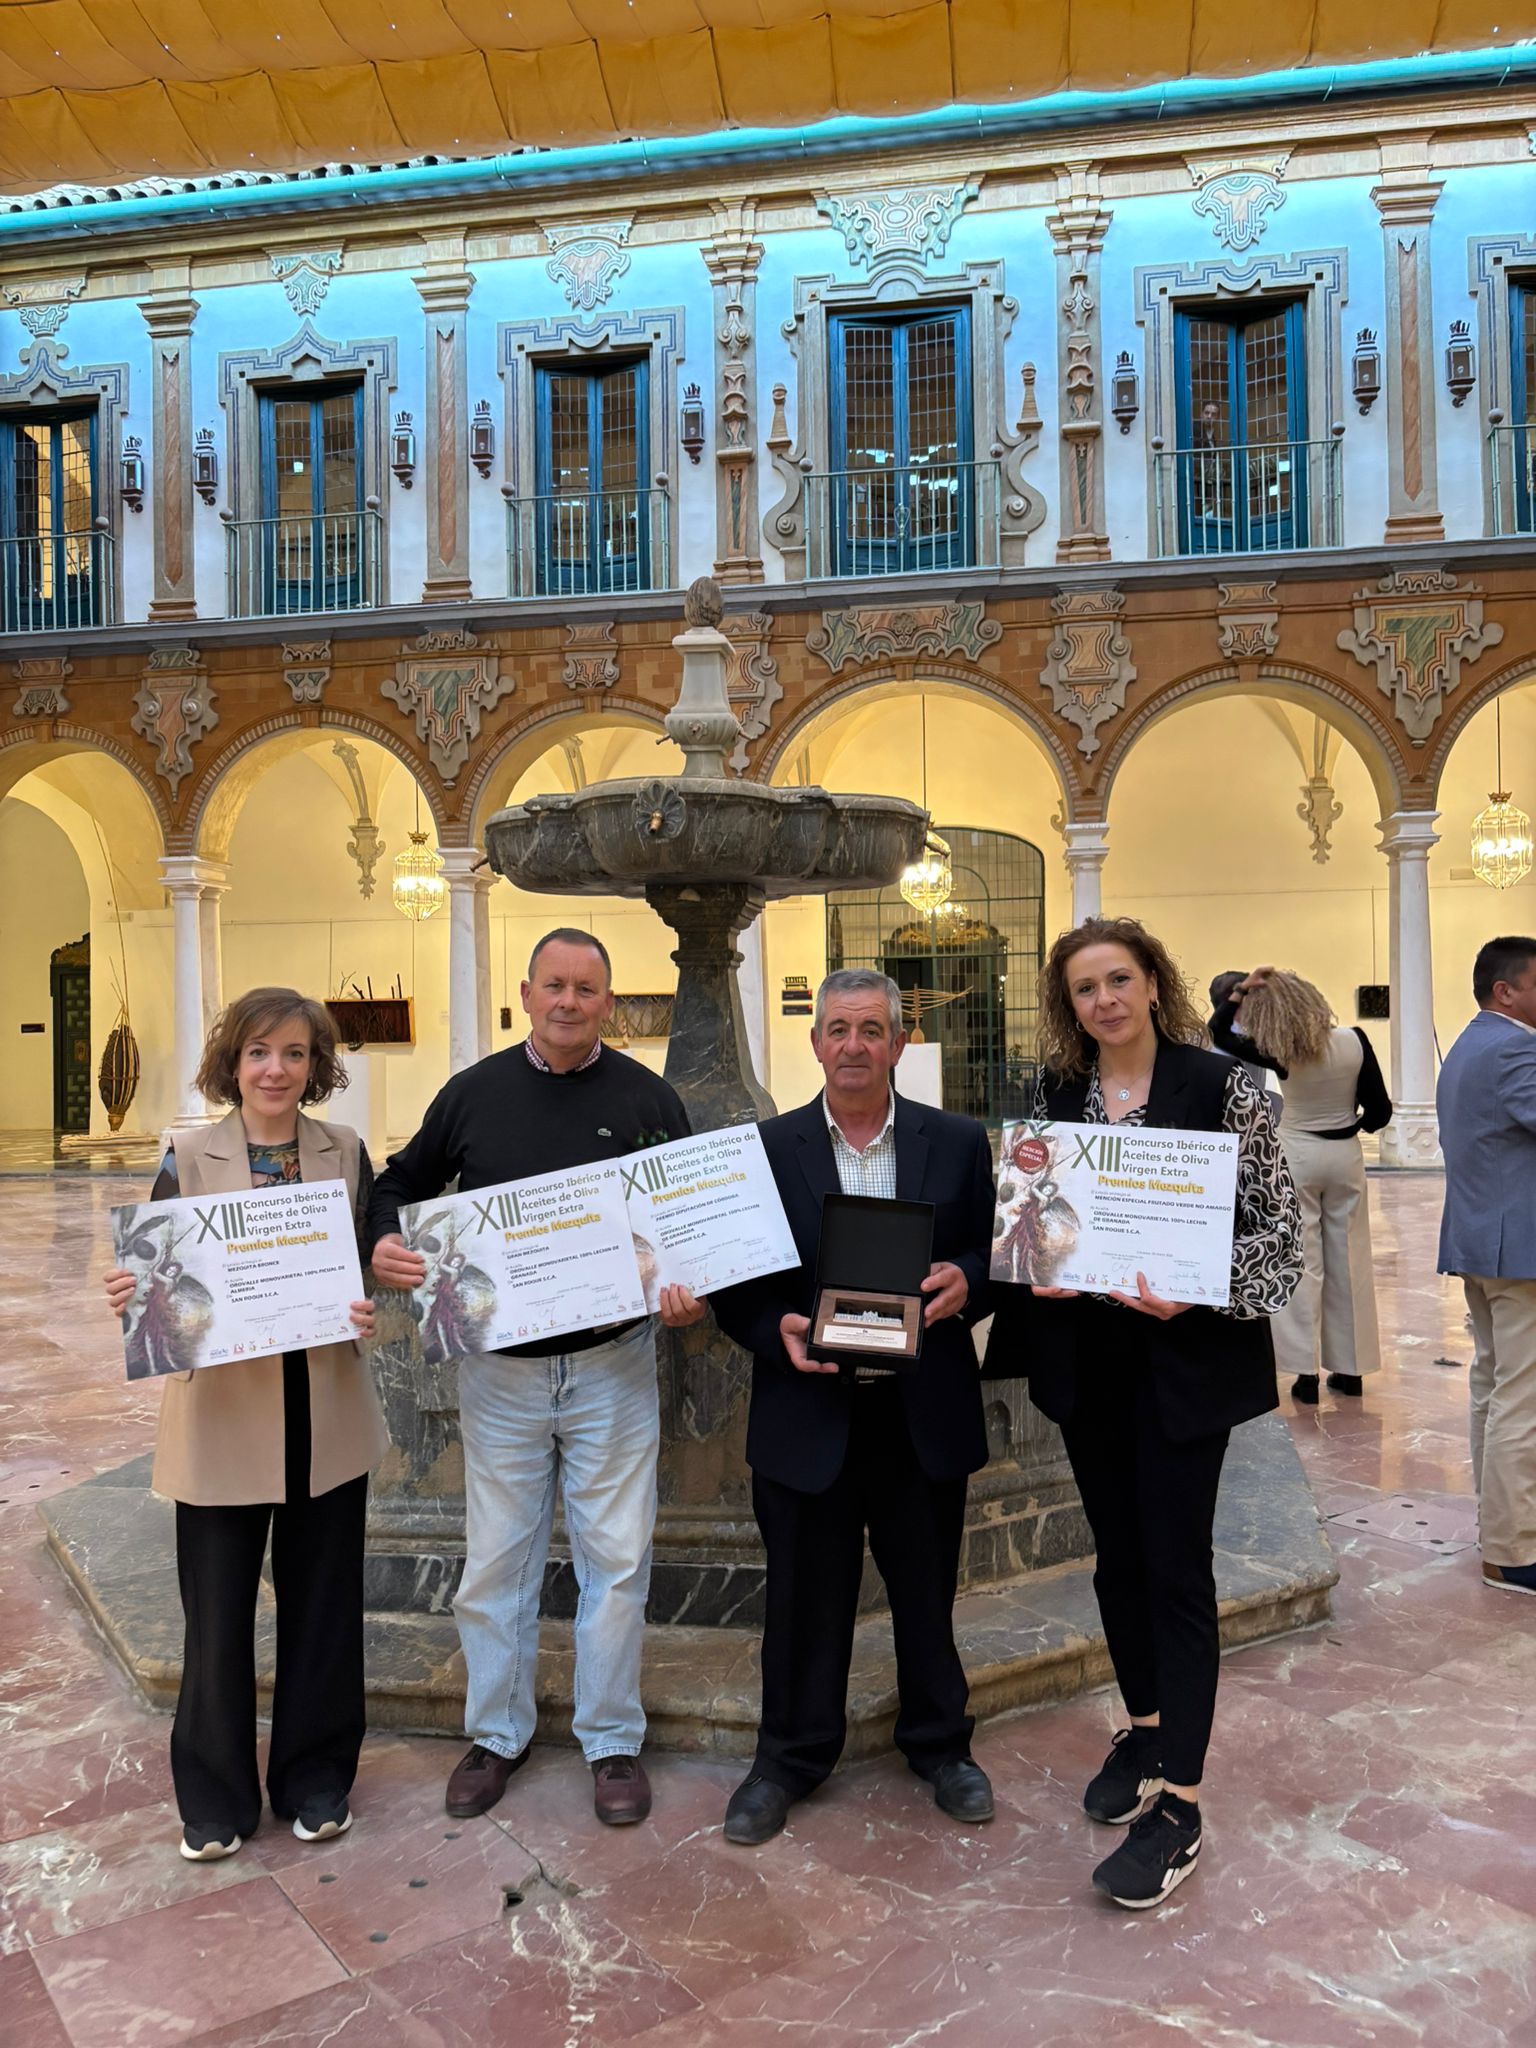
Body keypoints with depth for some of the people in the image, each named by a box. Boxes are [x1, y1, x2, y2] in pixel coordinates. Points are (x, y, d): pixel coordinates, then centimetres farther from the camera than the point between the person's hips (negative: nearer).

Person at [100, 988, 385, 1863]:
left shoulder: (346, 1152, 0)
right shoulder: (189, 1157, -4)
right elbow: (157, 1275, -2)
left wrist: (371, 1307, -16)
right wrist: (133, 1297, -24)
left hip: (328, 1417, 2)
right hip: (222, 1417, -1)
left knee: (322, 1603, 14)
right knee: (218, 1613, 9)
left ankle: (316, 1777, 34)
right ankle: (215, 1798, 30)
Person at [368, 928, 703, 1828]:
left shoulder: (648, 1099, -1)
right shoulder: (473, 1094, 2)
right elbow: (402, 1184, 12)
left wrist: (690, 1294, -17)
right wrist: (385, 1240, -9)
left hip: (612, 1365, -1)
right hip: (500, 1366, 1)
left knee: (617, 1557, 6)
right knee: (496, 1560, 11)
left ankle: (613, 1741, 25)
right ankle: (497, 1735, 31)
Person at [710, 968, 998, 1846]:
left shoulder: (959, 1143, 1)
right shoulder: (768, 1148, -2)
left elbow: (994, 1256, 5)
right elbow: (736, 1282, 1)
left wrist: (965, 1285, -16)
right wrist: (777, 1331, -18)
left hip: (925, 1412, 1)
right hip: (807, 1413, -1)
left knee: (929, 1592, 17)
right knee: (805, 1599, 12)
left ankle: (941, 1743, 41)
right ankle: (791, 1757, 34)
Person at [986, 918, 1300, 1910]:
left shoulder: (1220, 1085, -9)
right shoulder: (1056, 1093, 4)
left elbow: (1280, 1221, -8)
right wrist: (1038, 1263, -6)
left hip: (1184, 1359, -5)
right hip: (1084, 1359, 5)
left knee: (1176, 1567, 0)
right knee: (1118, 1557, 16)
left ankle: (1178, 1806, 10)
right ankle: (1146, 1727, 37)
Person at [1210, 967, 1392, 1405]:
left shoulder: (1282, 1055, -14)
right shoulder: (1355, 1042, -9)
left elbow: (1219, 1033, -5)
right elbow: (1380, 1110, -3)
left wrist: (1242, 989, -11)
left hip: (1297, 1156, -2)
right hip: (1345, 1155, 3)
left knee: (1303, 1262, 3)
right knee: (1348, 1260, 11)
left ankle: (1305, 1372, 2)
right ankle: (1351, 1368, 19)